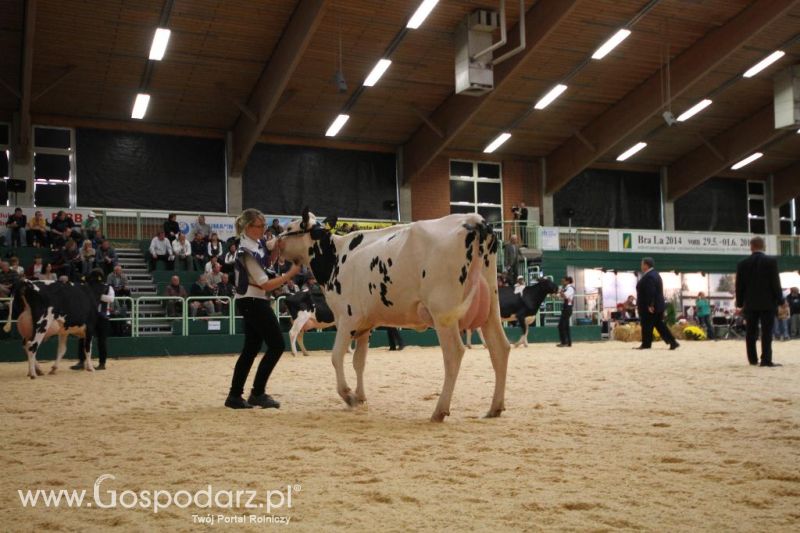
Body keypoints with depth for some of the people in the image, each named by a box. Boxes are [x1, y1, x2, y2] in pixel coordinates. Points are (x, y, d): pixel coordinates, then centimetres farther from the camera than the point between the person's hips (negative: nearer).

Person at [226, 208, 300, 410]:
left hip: (250, 302, 10)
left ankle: (235, 396, 16)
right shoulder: (247, 252, -20)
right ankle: (258, 393, -2)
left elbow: (265, 263, 23)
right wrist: (290, 274, -19)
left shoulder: (256, 243, 6)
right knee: (277, 345, -6)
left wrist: (277, 249, 5)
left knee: (251, 349, 12)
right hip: (254, 302, -10)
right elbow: (265, 284, -21)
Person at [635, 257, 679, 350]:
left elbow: (650, 292, -26)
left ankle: (646, 344, 6)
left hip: (649, 308, -10)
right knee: (659, 325, 11)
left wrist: (650, 305, -25)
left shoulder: (648, 277, -18)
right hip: (658, 305, 10)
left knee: (647, 326, 0)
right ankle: (673, 342, 6)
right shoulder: (655, 274, 16)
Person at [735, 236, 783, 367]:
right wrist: (780, 301, 1)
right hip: (767, 302, -2)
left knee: (751, 332, 8)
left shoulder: (742, 264, 1)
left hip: (750, 303, 2)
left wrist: (740, 303, 11)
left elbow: (739, 285, 3)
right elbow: (775, 283, -7)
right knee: (766, 332, -2)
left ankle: (753, 359, 12)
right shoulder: (771, 261, -6)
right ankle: (766, 360, -6)